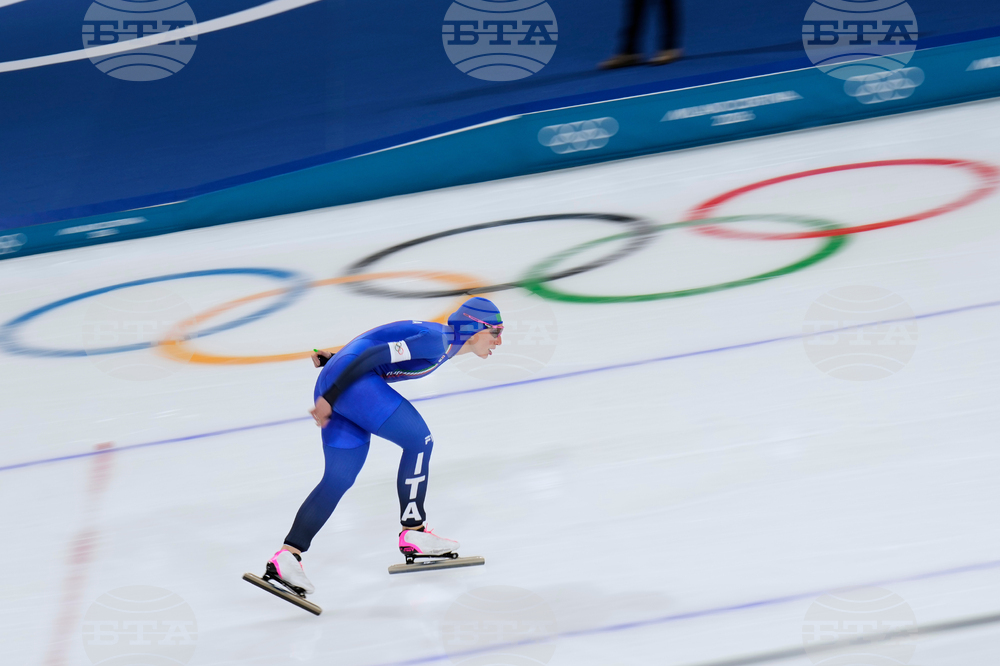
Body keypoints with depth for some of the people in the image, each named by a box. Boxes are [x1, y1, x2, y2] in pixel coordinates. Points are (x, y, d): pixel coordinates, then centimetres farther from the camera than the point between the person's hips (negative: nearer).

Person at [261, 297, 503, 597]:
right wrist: (330, 398, -21)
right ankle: (412, 532, 0)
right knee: (419, 440, -7)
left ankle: (288, 555, 5)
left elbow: (374, 347, 22)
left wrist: (337, 360, 24)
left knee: (339, 479, 7)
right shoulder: (435, 341, -15)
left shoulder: (443, 341, 16)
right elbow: (372, 356, -21)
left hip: (334, 386, 10)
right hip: (343, 385, -10)